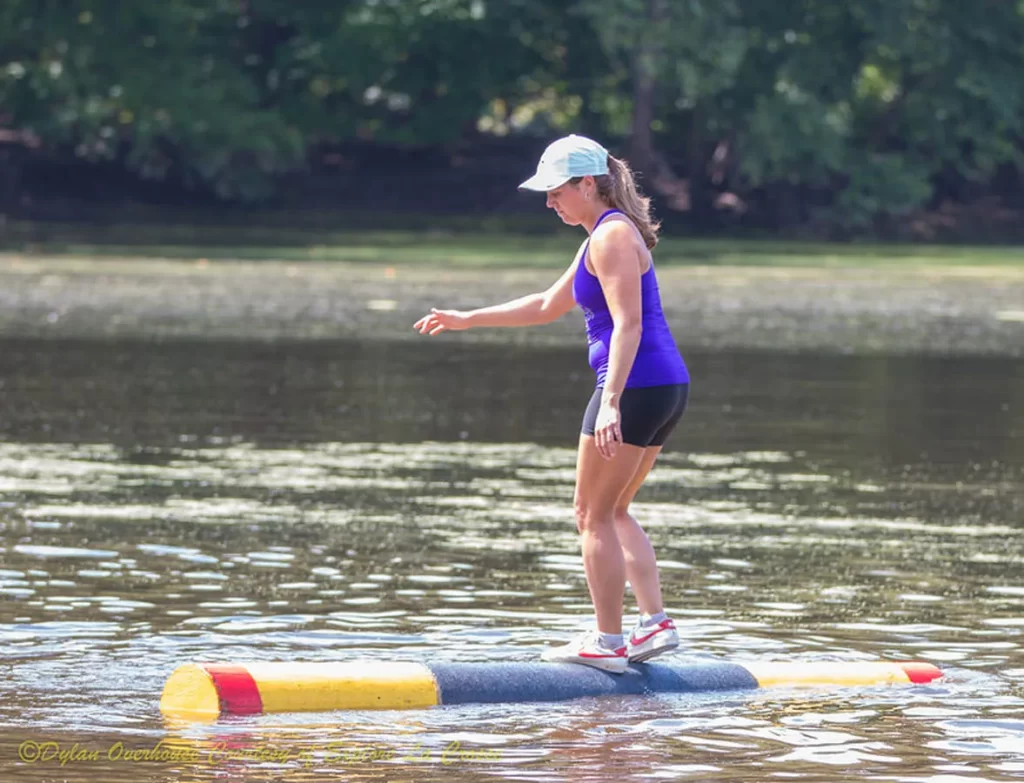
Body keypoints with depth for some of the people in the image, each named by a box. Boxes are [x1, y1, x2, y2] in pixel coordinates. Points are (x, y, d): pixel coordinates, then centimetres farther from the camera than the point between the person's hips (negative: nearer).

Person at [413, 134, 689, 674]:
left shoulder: (611, 236, -11)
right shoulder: (607, 235, 21)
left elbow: (627, 324, -21)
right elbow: (548, 305, 31)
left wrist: (611, 402, -29)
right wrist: (467, 320, 33)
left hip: (637, 386, -10)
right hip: (666, 386, 10)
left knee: (593, 514, -2)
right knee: (612, 512, 17)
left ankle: (607, 642, -1)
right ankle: (656, 623, 8)